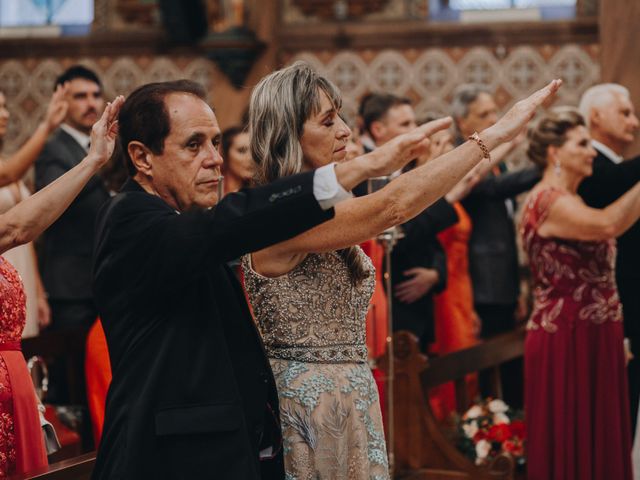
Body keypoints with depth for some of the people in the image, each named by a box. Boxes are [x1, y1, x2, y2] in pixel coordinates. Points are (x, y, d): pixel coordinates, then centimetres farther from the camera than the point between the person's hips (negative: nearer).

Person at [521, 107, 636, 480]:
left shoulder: (569, 201, 15)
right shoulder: (549, 201, -17)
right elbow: (608, 225, -35)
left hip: (590, 338, 10)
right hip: (566, 342, -10)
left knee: (597, 440, 13)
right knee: (569, 445, -2)